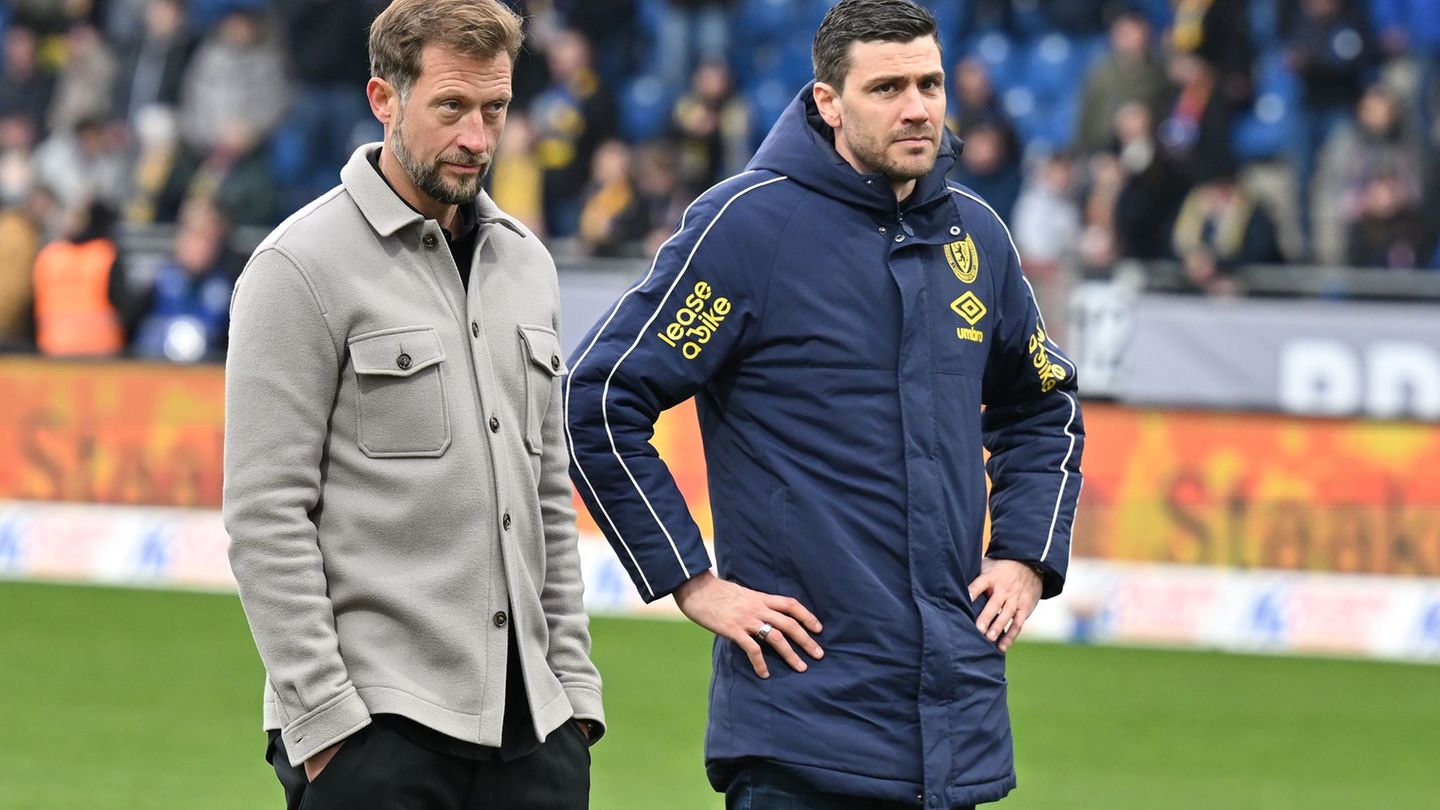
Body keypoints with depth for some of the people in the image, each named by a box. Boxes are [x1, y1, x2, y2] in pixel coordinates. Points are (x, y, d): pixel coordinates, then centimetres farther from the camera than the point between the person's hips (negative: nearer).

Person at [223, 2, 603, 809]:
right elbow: (266, 515, -10)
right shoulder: (304, 266, -6)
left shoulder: (524, 261, 16)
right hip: (380, 725, -6)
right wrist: (323, 717, -15)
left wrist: (574, 683, 13)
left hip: (529, 721, 6)